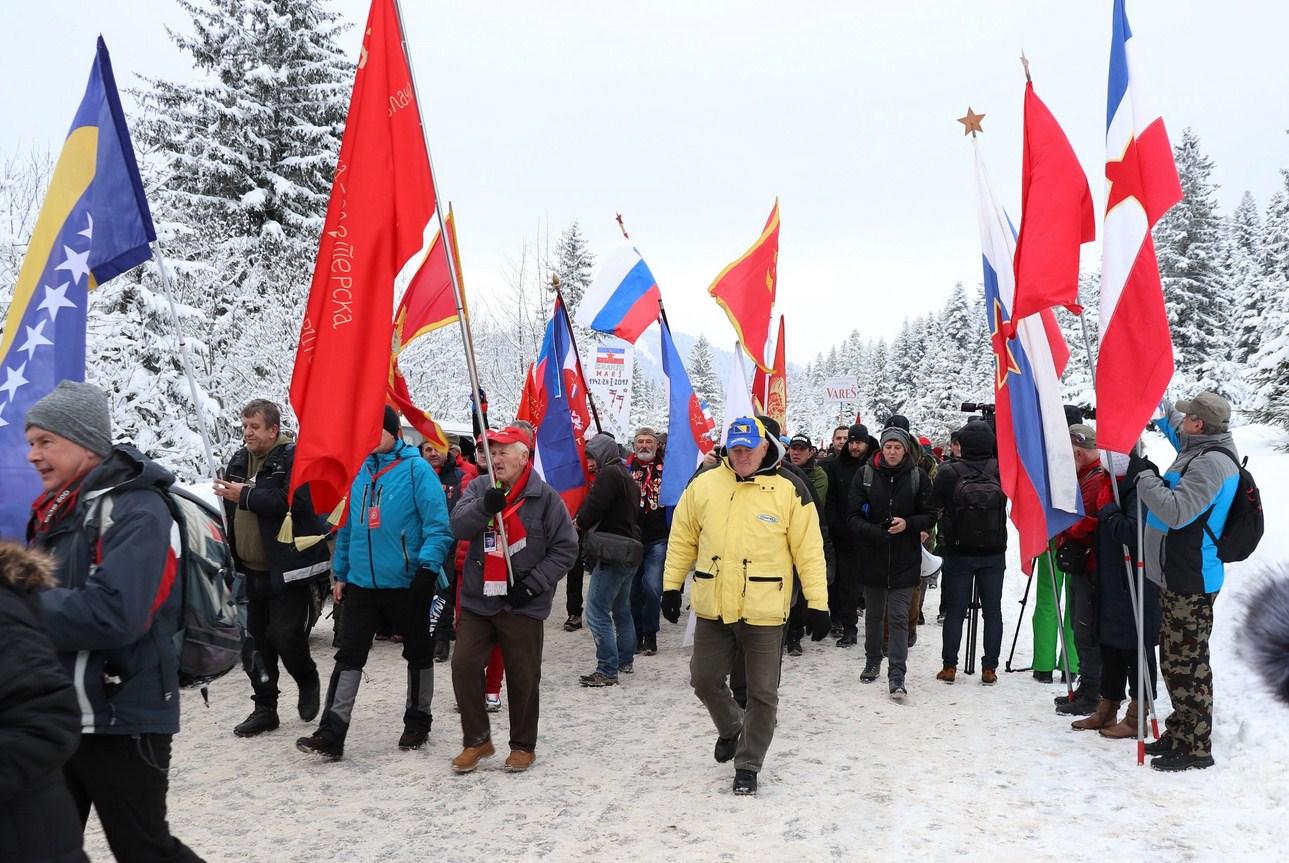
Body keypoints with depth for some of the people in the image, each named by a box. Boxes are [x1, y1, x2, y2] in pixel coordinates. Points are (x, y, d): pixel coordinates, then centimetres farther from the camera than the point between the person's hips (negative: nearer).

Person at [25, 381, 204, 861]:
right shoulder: (57, 511, 10)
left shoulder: (136, 510, -18)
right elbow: (42, 591, 15)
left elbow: (114, 614, -30)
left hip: (120, 721, -9)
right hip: (57, 716, 9)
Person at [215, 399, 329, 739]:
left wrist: (245, 496, -19)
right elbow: (229, 511, 24)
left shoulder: (293, 459, -11)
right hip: (249, 571, 8)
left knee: (286, 636, -6)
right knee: (254, 641, 11)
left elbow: (294, 502, -26)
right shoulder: (238, 461, 13)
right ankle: (264, 708, 22)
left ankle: (308, 682, 23)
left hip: (286, 570, -8)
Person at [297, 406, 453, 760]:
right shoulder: (358, 471, 9)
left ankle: (417, 721, 28)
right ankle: (332, 733, 2)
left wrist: (428, 568, -22)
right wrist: (341, 573, 13)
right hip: (362, 583, 5)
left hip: (408, 584, -4)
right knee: (349, 655, 0)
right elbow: (347, 527, 16)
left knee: (418, 653, 12)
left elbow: (437, 525, -13)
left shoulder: (416, 469, -9)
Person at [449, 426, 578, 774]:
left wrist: (532, 584, -13)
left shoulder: (545, 497, -7)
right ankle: (477, 740, 18)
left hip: (523, 605, -3)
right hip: (476, 600, 3)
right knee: (464, 666, 0)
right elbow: (459, 525, -11)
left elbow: (565, 548, -6)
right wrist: (486, 506, -29)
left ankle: (523, 745, 24)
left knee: (522, 677, 6)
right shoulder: (479, 488, 4)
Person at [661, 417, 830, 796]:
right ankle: (731, 728, 43)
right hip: (713, 607, 3)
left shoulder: (789, 490, -8)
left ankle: (748, 765, 24)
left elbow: (809, 550, -6)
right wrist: (671, 586, 6)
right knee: (705, 679, 14)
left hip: (764, 611, -2)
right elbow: (682, 540, 7)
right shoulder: (703, 485, -1)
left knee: (762, 692, 7)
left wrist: (818, 603, -8)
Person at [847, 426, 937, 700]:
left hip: (905, 559, -2)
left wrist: (908, 524, -17)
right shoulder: (865, 474, -1)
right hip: (872, 556, 2)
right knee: (873, 614, 16)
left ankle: (897, 675, -1)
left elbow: (930, 515, 2)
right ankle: (872, 661, 35)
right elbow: (852, 516, -3)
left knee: (899, 617, -4)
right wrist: (873, 531, -21)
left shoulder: (918, 476, -2)